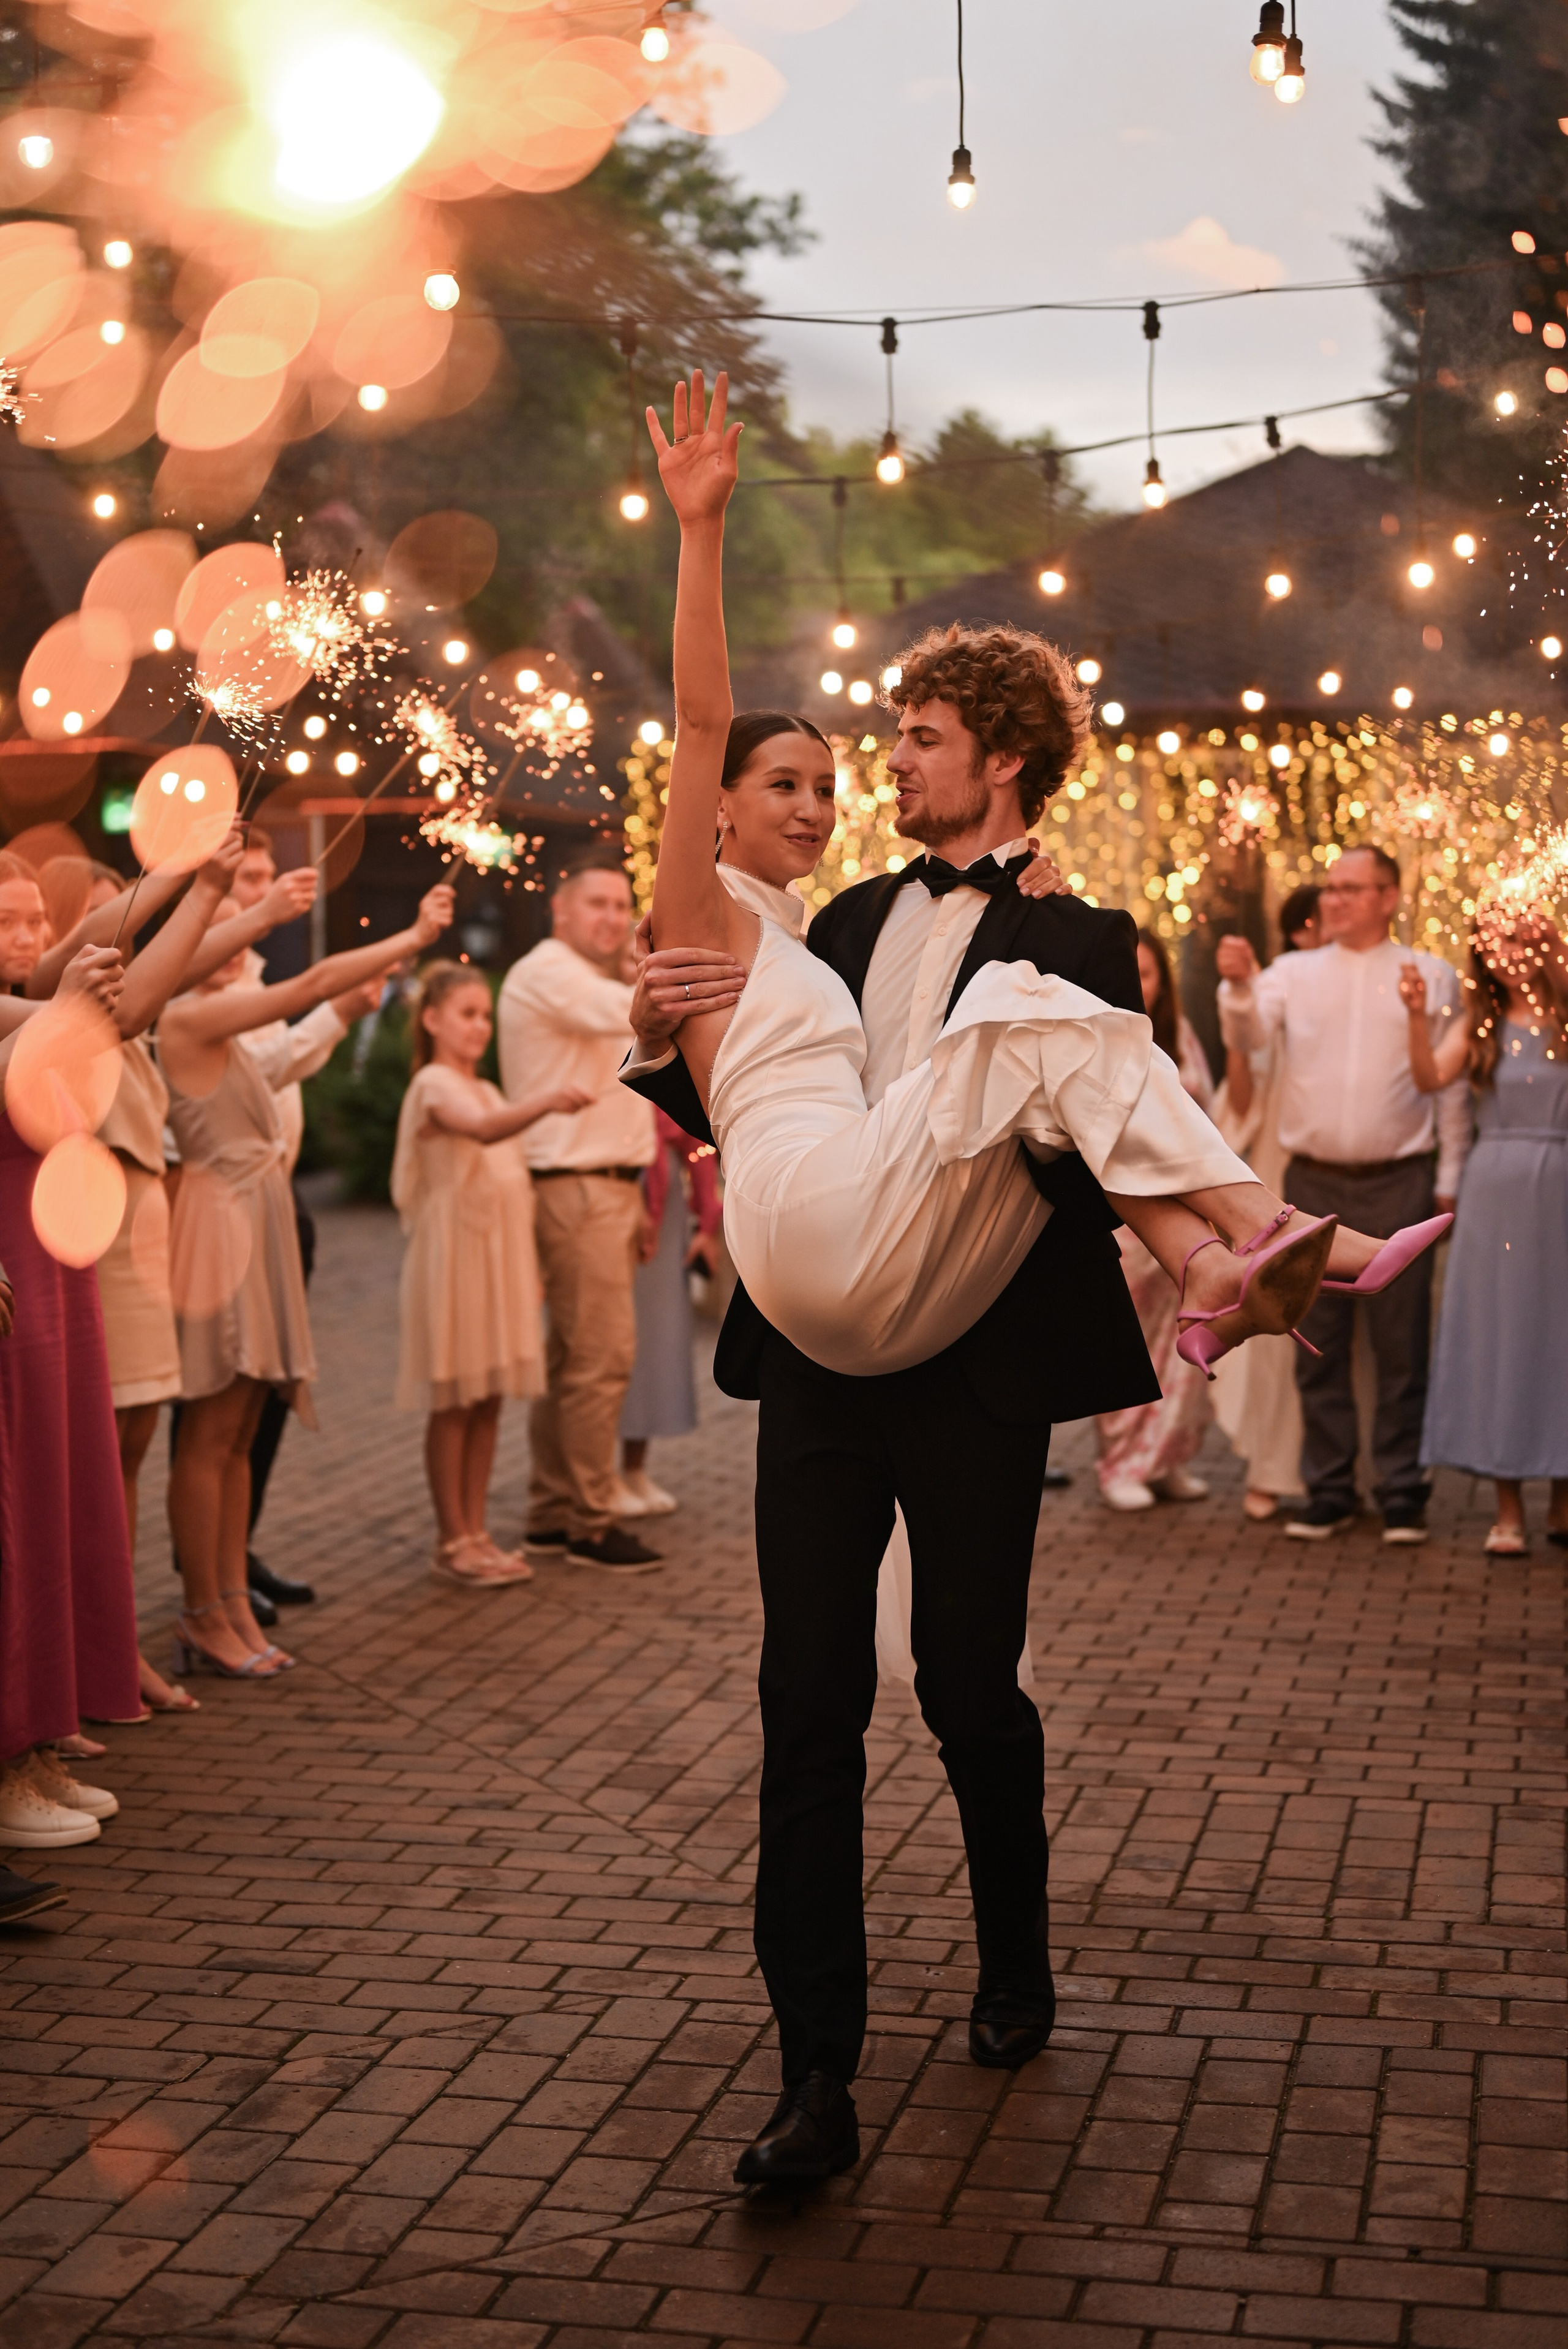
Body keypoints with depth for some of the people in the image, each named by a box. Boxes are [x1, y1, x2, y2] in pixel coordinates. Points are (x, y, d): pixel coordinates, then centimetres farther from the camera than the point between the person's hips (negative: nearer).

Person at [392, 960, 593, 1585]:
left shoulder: (488, 1091, 19)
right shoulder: (435, 1084, -9)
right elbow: (483, 1130, -31)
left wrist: (528, 1270, 15)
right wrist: (544, 1103, -48)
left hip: (500, 1257, 8)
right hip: (455, 1253, -8)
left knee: (489, 1401, 8)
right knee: (454, 1403, -3)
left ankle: (475, 1531, 14)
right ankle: (452, 1540, 2)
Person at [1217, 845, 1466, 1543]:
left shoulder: (1431, 978, 7)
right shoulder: (1295, 973, 11)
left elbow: (1453, 1086, 6)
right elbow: (1249, 1036, -5)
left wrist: (1450, 1183, 1)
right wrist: (1238, 987, -25)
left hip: (1398, 1183, -2)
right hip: (1315, 1181, 2)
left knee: (1402, 1347, 0)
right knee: (1319, 1347, 5)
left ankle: (1403, 1494, 9)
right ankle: (1328, 1492, 14)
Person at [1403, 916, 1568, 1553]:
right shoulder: (1481, 1027, 6)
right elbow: (1431, 1078, -9)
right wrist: (1417, 1016, -24)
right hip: (1496, 1193, 1)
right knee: (1498, 1330, 1)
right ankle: (1508, 1508, 6)